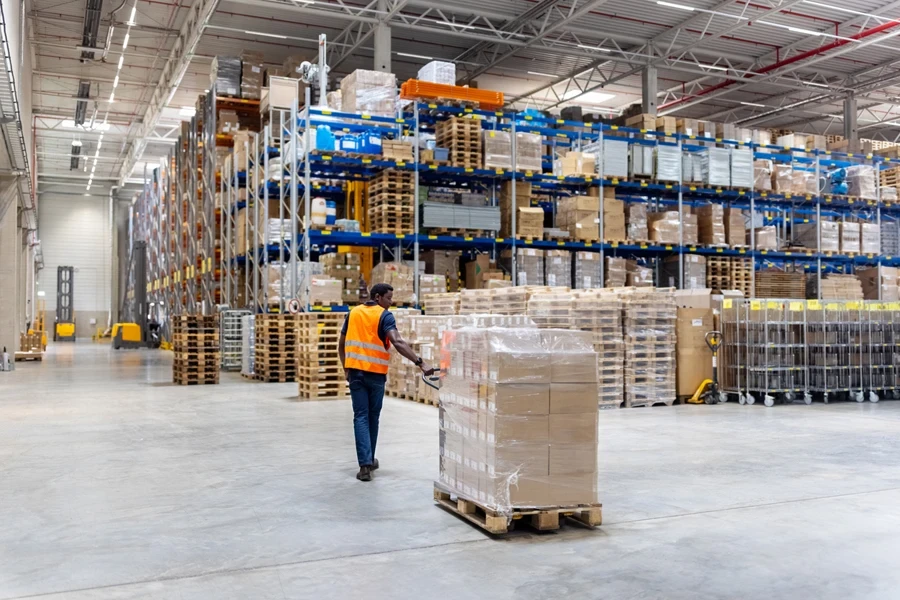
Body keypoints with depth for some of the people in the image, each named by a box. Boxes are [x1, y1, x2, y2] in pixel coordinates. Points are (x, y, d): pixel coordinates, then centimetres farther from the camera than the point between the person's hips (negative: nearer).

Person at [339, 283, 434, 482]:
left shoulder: (353, 313, 10)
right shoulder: (385, 316, -6)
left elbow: (341, 345, 14)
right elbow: (398, 342, -22)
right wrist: (420, 363, -27)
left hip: (355, 371, 3)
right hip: (375, 373, -3)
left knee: (361, 417, 2)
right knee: (372, 417, 14)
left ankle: (365, 464, -8)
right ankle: (369, 460, 28)